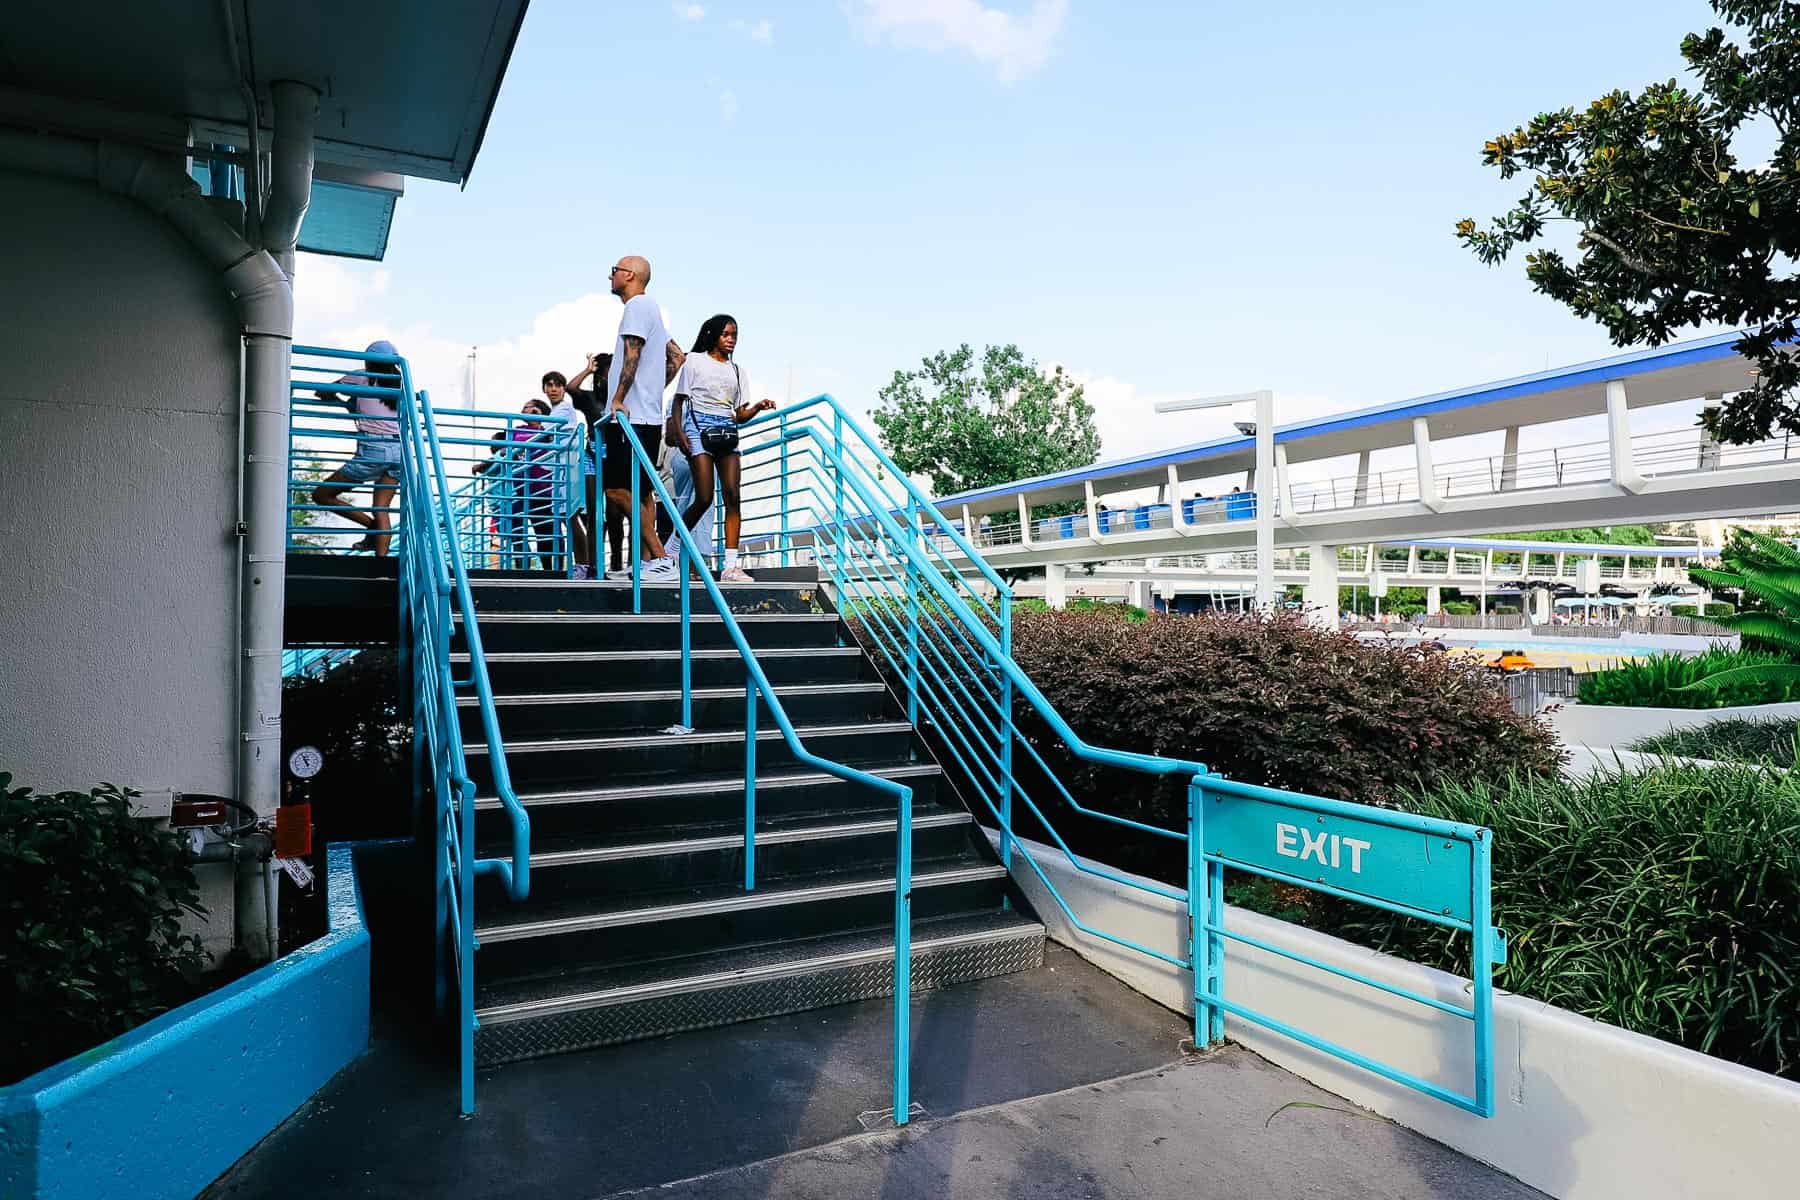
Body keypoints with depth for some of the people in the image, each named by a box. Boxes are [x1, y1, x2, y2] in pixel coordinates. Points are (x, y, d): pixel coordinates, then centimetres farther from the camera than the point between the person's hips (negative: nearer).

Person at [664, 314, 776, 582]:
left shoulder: (736, 370, 20)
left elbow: (741, 415, 15)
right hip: (699, 426, -4)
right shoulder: (695, 361, 9)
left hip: (727, 431, 4)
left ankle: (731, 567, -12)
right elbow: (678, 400, 5)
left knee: (732, 496, -10)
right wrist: (678, 432, -10)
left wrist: (758, 407, -6)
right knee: (704, 498, -13)